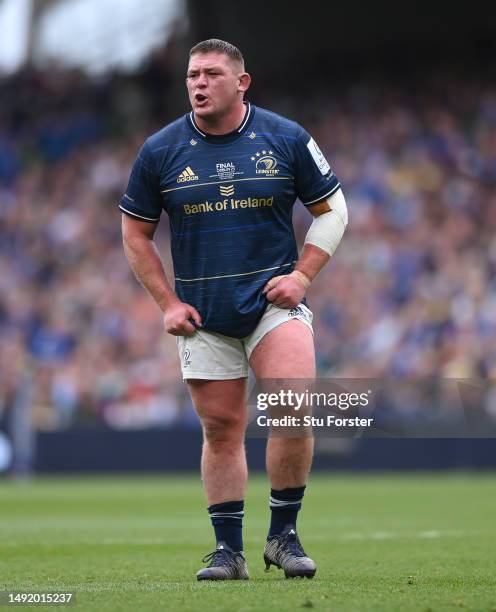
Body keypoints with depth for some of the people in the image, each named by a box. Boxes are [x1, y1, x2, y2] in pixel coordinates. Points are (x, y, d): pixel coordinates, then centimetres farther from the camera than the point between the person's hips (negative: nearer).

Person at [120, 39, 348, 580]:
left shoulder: (287, 139, -2)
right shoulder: (160, 151, -1)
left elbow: (332, 210, 7)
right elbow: (135, 234, 9)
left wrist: (301, 276, -5)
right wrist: (167, 302, 1)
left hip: (274, 299, -1)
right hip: (202, 315, 1)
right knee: (221, 430, 3)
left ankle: (283, 535, -1)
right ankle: (228, 550, 14)